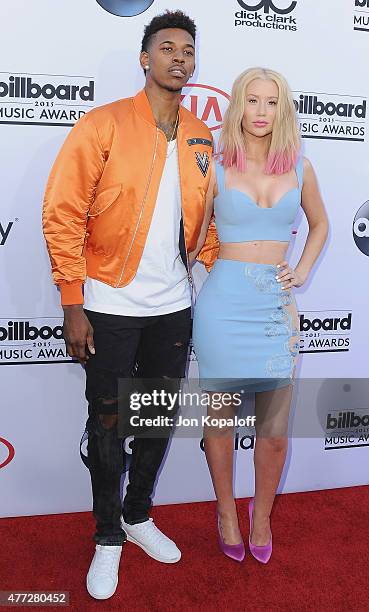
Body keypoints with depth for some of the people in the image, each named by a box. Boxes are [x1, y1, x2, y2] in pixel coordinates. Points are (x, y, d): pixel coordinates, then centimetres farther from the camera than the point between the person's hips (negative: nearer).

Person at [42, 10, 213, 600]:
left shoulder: (203, 138, 7)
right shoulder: (104, 125, -8)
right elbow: (62, 216, -11)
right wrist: (73, 306, -13)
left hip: (174, 307, 5)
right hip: (111, 307, -4)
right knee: (108, 422, 8)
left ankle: (138, 515, 38)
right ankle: (108, 537, 28)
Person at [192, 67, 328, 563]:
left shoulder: (299, 168, 7)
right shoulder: (215, 168, 0)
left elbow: (320, 225, 22)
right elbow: (195, 239, 4)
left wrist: (302, 271, 9)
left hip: (277, 304, 2)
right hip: (223, 303, -2)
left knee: (275, 430, 6)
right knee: (220, 415, 10)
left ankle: (262, 514, 32)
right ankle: (226, 511, 33)